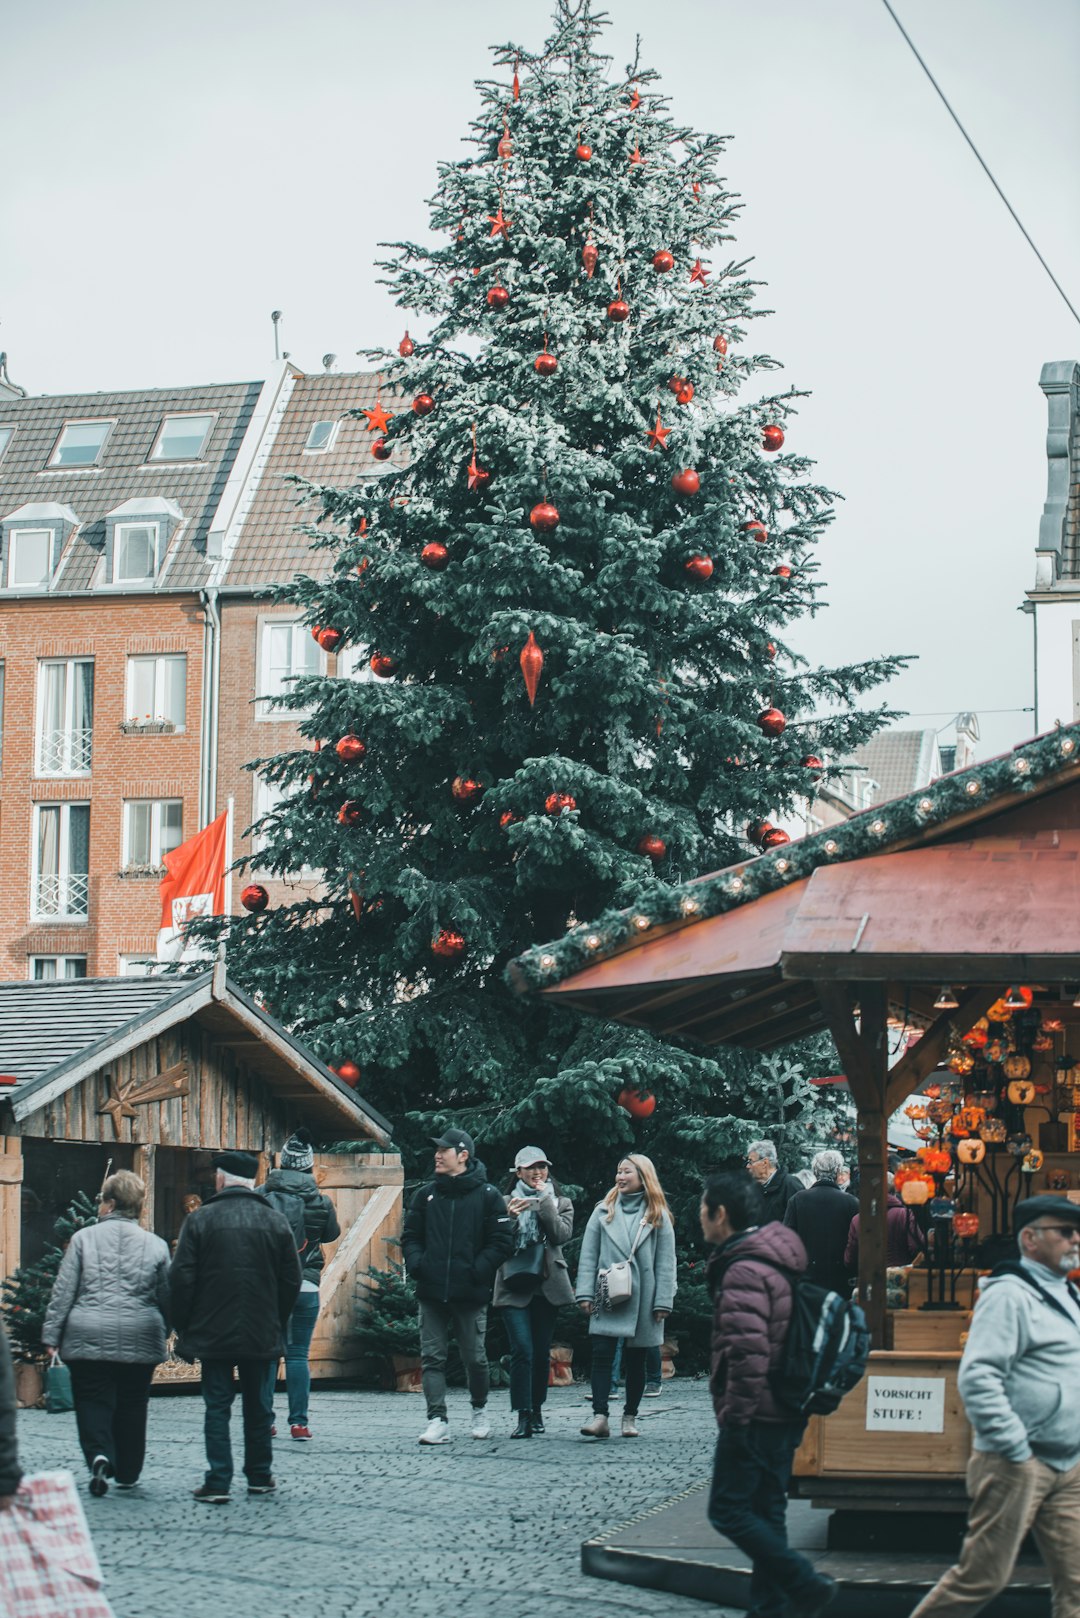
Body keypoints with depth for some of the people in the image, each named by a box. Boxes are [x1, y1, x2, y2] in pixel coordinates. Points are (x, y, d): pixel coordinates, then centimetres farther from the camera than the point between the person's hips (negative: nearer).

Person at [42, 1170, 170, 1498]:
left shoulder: (84, 1238, -2)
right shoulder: (155, 1244, 3)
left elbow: (63, 1292, -2)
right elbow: (166, 1298, 9)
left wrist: (51, 1335, 2)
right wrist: (161, 1334, 22)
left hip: (88, 1338, -2)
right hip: (139, 1340, 2)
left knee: (93, 1403, 3)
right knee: (132, 1406, 13)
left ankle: (99, 1455, -22)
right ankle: (127, 1474, 20)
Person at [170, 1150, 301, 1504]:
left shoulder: (200, 1219, -5)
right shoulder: (275, 1222, 2)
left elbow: (180, 1278, -6)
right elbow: (292, 1280, 4)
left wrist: (184, 1329, 2)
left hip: (212, 1332, -2)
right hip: (262, 1337, 2)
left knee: (217, 1406, 2)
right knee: (258, 1407, 13)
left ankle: (218, 1481, -3)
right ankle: (260, 1477, 21)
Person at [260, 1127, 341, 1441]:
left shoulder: (261, 1195, -4)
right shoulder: (320, 1201, -2)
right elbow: (332, 1233, 14)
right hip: (305, 1286, 0)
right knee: (298, 1354, 5)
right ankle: (299, 1422, 1)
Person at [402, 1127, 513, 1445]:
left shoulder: (487, 1195, -1)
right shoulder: (426, 1194, 11)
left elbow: (501, 1241, -4)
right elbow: (410, 1236, 15)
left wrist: (478, 1271, -14)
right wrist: (417, 1264, -4)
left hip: (471, 1294, -3)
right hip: (431, 1293, 3)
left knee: (475, 1359, 7)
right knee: (432, 1358, -3)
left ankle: (479, 1410, 30)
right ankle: (438, 1421, -4)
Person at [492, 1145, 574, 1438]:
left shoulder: (560, 1203, 12)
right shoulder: (507, 1202, 11)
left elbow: (562, 1234, -6)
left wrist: (544, 1200, -7)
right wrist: (509, 1217, -15)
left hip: (547, 1287, 2)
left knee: (542, 1351, 6)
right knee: (522, 1349, -14)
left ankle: (537, 1408, 22)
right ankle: (523, 1416, -15)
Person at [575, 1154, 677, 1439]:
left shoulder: (657, 1215, 4)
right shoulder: (603, 1211, 7)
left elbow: (665, 1262, 1)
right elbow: (588, 1255, 5)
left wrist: (663, 1301, -5)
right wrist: (585, 1292, -4)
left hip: (642, 1300, 0)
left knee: (635, 1360, 7)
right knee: (601, 1356, -10)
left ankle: (630, 1417, 17)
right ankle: (600, 1417, -13)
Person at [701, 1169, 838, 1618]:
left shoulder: (745, 1271, -19)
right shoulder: (779, 1260, 13)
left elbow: (747, 1352, -27)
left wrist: (734, 1413, -19)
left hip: (755, 1415, -10)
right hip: (787, 1412, 10)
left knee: (729, 1510, -3)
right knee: (766, 1512, 14)